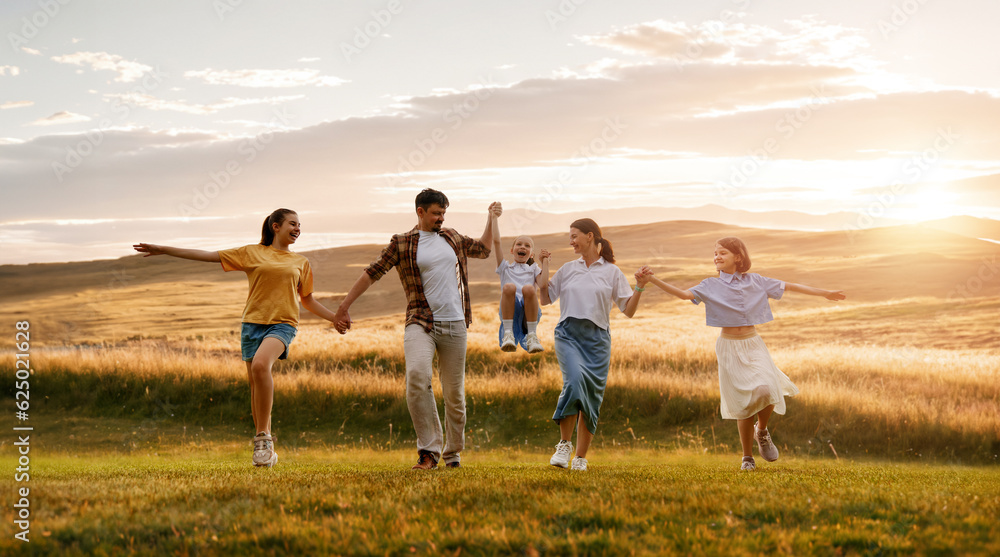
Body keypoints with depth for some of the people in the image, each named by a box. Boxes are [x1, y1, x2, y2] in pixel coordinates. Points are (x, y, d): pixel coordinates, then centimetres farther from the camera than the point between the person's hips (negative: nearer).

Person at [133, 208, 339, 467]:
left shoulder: (300, 262, 15)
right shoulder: (252, 253, 9)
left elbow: (308, 300, 24)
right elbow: (208, 255, 8)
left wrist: (336, 318, 12)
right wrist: (164, 250, 5)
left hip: (282, 324, -1)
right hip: (253, 322, 2)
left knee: (261, 364, -30)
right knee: (256, 386, 1)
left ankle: (263, 436, -23)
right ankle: (267, 450, 12)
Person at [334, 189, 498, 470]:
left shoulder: (451, 238, 17)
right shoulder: (401, 243, 4)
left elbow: (483, 249, 33)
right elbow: (373, 272, 4)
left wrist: (491, 218, 25)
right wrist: (344, 306, 2)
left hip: (454, 325, 4)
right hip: (420, 323, -4)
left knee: (454, 393, 5)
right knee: (417, 375, -29)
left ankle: (453, 452, 25)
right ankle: (429, 450, -24)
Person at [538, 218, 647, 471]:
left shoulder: (612, 272, 8)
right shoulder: (567, 269, 14)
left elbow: (628, 310, 6)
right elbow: (545, 299, 20)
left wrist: (640, 287, -8)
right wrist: (543, 270, 10)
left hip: (597, 337, 0)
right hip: (569, 333, 0)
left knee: (592, 396, 0)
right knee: (575, 380, -27)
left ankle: (581, 457, 11)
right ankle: (564, 444, -17)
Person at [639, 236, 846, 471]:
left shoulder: (755, 282, 3)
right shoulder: (711, 286, -2)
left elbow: (789, 287, 9)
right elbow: (684, 294, -16)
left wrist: (824, 293, 12)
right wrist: (653, 279, -30)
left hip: (753, 345, 1)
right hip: (730, 347, -1)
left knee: (767, 392, -20)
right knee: (745, 403, -1)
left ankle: (762, 431, 12)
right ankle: (747, 458, 15)